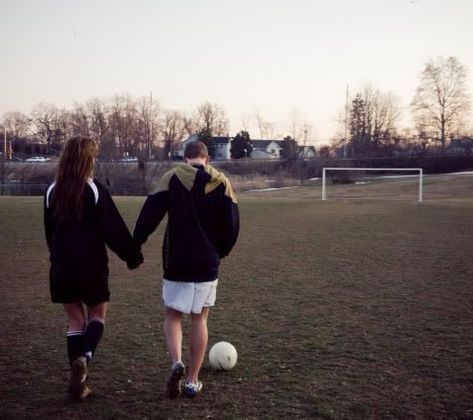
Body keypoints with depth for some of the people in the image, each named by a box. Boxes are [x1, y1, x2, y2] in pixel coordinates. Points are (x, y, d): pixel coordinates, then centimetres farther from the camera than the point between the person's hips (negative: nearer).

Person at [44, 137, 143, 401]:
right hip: (92, 266, -4)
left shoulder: (52, 192, 3)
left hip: (62, 268, 4)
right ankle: (84, 357, -14)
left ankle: (79, 384, 9)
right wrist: (134, 256, 1)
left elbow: (50, 232, 14)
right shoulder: (95, 190, -11)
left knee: (76, 321, 12)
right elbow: (115, 229, -10)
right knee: (97, 316, 14)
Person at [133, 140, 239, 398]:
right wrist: (221, 250, 15)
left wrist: (135, 244, -2)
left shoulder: (171, 178, -3)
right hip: (208, 263, 2)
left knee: (172, 315, 12)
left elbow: (149, 215, -10)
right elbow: (232, 224, 0)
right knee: (200, 319, 12)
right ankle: (192, 381, 14)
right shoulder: (221, 183, 1)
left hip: (176, 262, -1)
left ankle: (176, 363, -13)